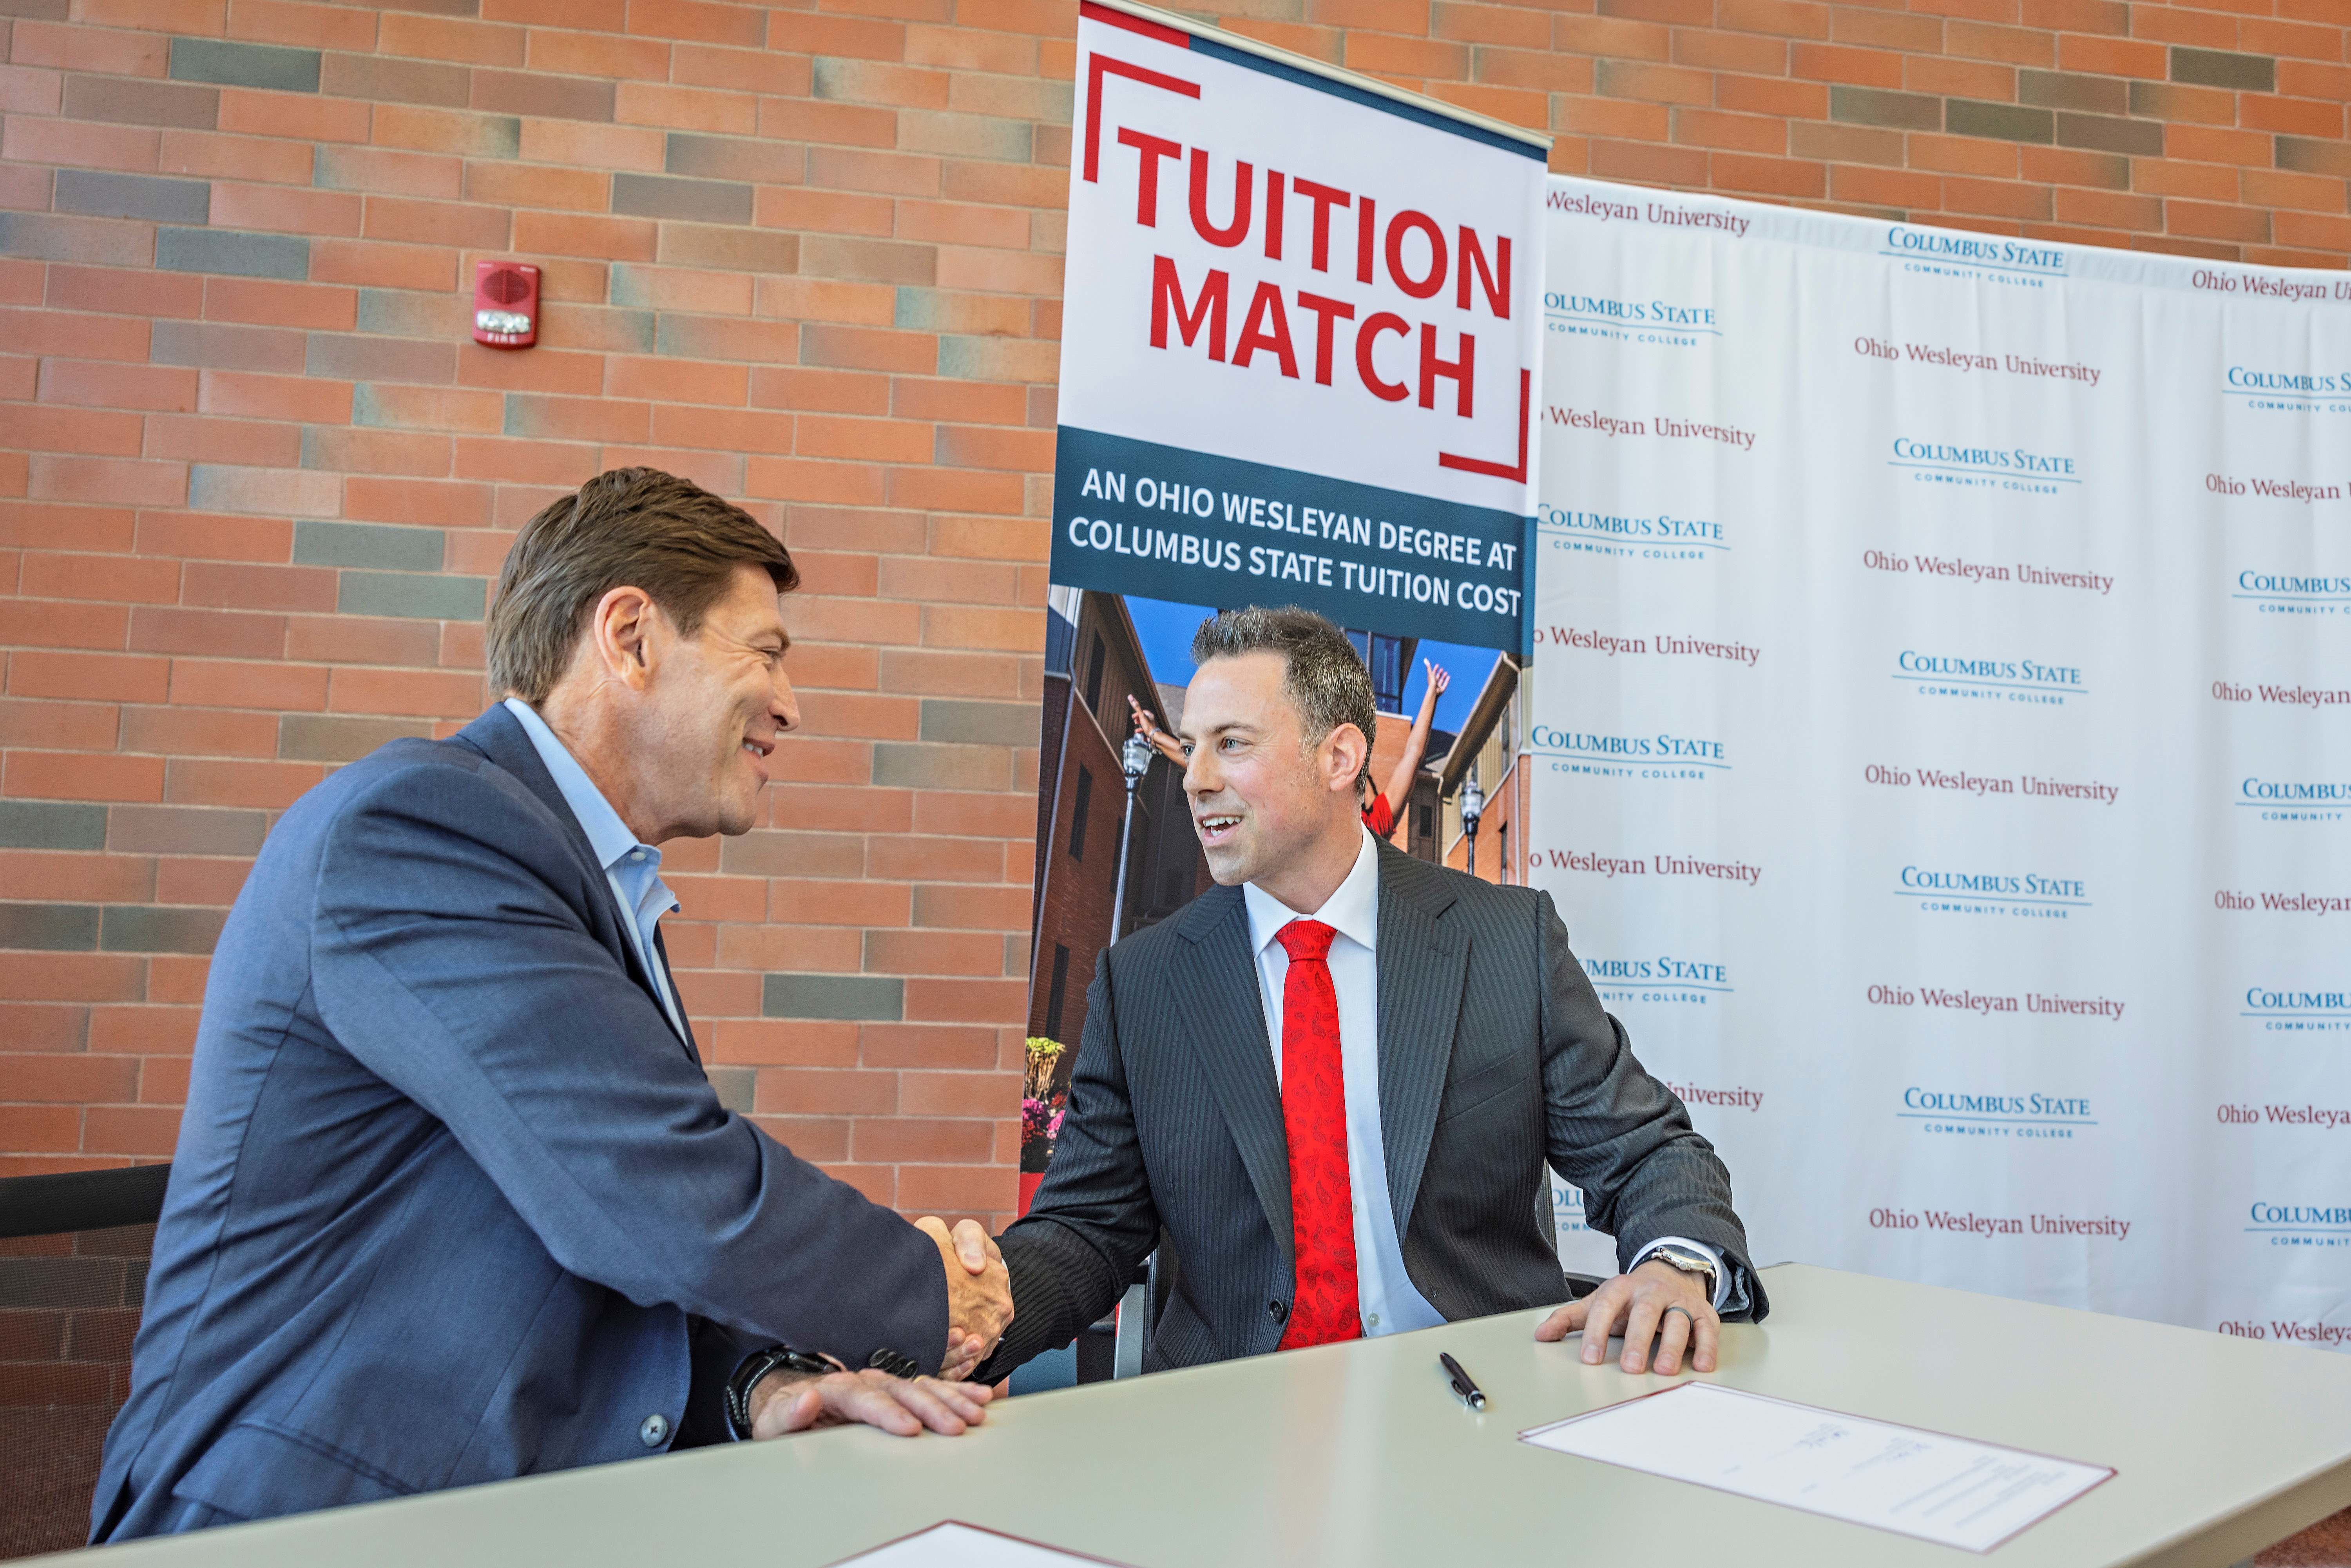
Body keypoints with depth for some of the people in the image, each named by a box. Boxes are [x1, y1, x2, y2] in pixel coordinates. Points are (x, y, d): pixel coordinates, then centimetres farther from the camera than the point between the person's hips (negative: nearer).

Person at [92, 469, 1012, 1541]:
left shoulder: (609, 896, 16)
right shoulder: (420, 821, -15)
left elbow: (633, 1220, 11)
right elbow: (670, 1203, -22)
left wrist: (764, 1378, -9)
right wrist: (929, 1303, -6)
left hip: (526, 1520, 8)